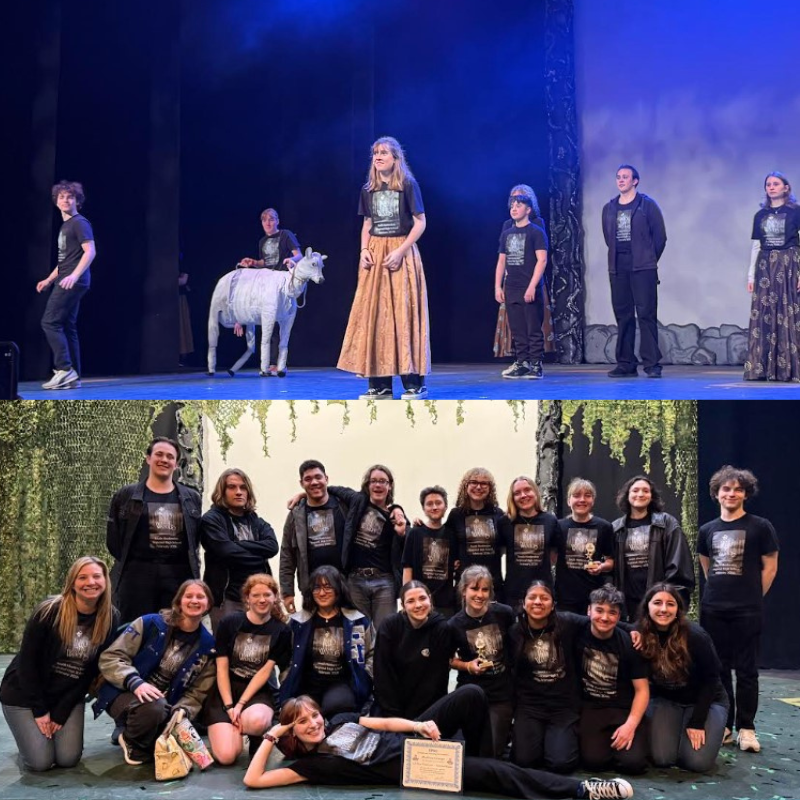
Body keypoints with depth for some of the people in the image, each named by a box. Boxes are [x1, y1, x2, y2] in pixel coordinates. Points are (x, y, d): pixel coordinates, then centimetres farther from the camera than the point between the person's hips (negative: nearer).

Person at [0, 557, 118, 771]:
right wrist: (40, 710, -14)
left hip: (69, 697, 3)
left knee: (68, 759, -7)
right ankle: (32, 736, 22)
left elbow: (92, 670, -6)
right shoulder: (49, 612, -22)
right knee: (41, 762, -11)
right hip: (24, 694, -3)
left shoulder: (110, 619, -10)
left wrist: (61, 712, -9)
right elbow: (27, 662, -15)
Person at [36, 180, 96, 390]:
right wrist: (49, 279, 26)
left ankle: (64, 370, -14)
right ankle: (73, 376, 6)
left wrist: (74, 275, -28)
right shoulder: (65, 225, 22)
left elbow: (90, 251, -17)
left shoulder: (79, 223, -7)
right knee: (67, 327, 6)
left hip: (73, 282, -10)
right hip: (66, 282, 10)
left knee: (50, 322, -13)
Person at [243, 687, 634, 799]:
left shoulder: (339, 722, 12)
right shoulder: (309, 763, -2)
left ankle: (476, 761, 10)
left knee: (471, 695, -14)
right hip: (407, 767, -6)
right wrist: (271, 737, -9)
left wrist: (419, 725, -11)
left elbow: (386, 723, 8)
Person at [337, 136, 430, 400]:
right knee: (373, 315, -1)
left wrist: (400, 251, -15)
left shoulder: (408, 185, -3)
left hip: (401, 254, -5)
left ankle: (414, 383, -5)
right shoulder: (368, 189, 11)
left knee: (403, 314, -8)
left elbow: (420, 222, -5)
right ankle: (379, 385, 1)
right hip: (374, 256, 5)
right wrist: (364, 250, 1)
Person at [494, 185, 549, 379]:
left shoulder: (536, 232, -3)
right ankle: (521, 363, 12)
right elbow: (501, 261, 17)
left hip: (530, 290, -6)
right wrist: (498, 286, 9)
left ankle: (535, 365, -1)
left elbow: (542, 260, -9)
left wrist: (532, 286, -16)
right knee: (517, 330, 7)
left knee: (534, 329, -4)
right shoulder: (507, 232, 14)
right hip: (511, 290, 6)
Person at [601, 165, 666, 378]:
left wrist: (650, 260, 5)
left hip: (643, 268, -4)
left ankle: (652, 364, -6)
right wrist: (617, 257, 14)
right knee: (623, 316, 5)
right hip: (618, 269, 4)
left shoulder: (647, 205, -1)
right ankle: (626, 364, 10)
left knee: (646, 315, -7)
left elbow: (660, 236, 0)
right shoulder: (609, 208, 11)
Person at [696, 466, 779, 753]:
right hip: (712, 610, 4)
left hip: (747, 612, -4)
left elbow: (769, 568, 0)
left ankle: (745, 728, 8)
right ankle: (723, 725, 16)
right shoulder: (707, 530, 9)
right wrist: (719, 591, 13)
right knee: (718, 669, 8)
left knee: (746, 670, 1)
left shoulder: (760, 527, -3)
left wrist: (751, 599, 2)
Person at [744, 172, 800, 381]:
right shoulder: (761, 215, 13)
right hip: (765, 267, 4)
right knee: (763, 315, -1)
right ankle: (761, 368, 1)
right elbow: (756, 247, 13)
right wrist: (751, 275, 8)